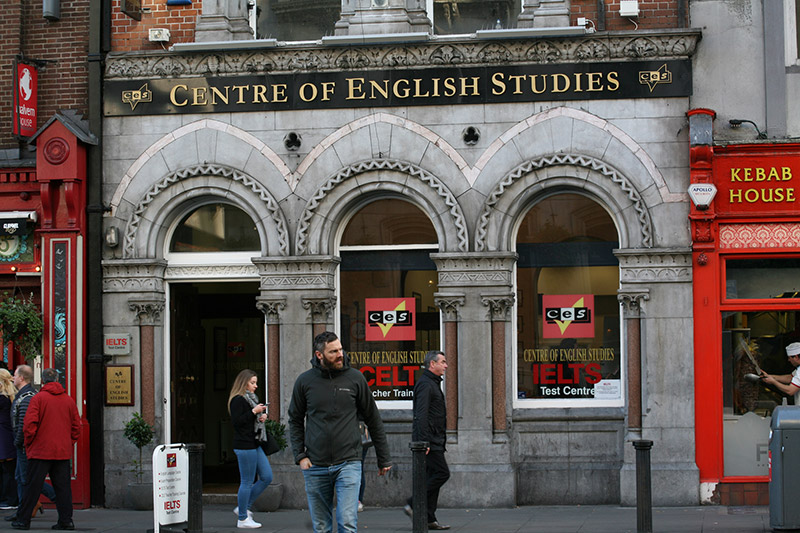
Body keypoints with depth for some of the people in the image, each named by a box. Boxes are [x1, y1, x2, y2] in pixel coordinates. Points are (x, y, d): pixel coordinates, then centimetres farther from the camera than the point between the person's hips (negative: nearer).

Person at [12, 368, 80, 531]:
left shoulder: (38, 398, -6)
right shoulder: (69, 400, 7)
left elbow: (30, 425, -12)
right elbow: (76, 426, 8)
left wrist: (28, 445, 1)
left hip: (41, 451, -3)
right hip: (63, 453, 3)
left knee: (33, 486, 1)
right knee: (63, 487, 6)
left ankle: (23, 520, 5)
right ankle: (66, 520, 3)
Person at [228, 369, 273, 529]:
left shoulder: (250, 398, 17)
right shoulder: (238, 400, -11)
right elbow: (236, 421, -20)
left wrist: (262, 417, 7)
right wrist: (254, 412, -19)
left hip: (254, 444, 10)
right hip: (244, 445, -10)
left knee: (267, 477, 9)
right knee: (247, 482, -3)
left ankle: (243, 508, 18)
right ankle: (242, 519, 6)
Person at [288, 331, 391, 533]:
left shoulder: (355, 378, 1)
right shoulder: (305, 381, 3)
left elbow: (373, 419, 8)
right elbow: (295, 420, 12)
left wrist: (384, 459, 9)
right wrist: (300, 455, -1)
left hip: (348, 463, -2)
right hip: (316, 467, 2)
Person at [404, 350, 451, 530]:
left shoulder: (433, 383, 21)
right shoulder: (425, 384, -12)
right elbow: (421, 415, -20)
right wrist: (424, 441, -25)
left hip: (435, 441, 10)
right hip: (429, 439, -10)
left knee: (434, 475, 8)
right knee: (441, 473, -13)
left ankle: (429, 519, 8)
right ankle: (413, 505, -8)